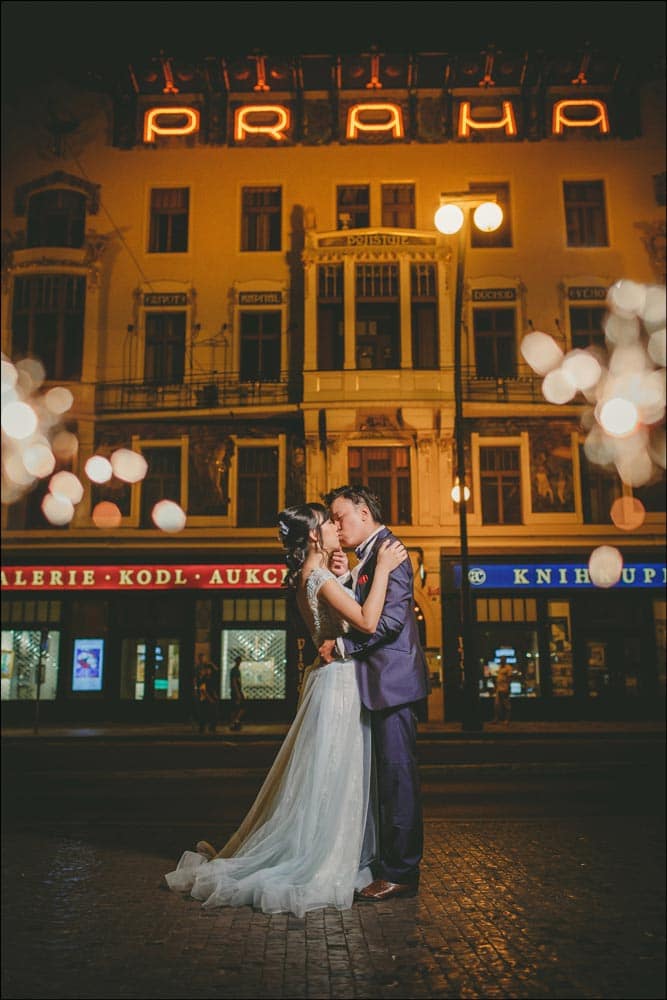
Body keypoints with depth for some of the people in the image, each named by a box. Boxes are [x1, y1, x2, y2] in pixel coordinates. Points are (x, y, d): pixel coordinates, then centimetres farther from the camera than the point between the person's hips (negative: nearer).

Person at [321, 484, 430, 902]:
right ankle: (388, 860, 25)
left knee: (398, 774, -3)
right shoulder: (368, 555, 19)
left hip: (393, 678, -10)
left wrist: (342, 644, -15)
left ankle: (401, 872, 6)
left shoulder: (388, 549, -12)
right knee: (388, 775, 15)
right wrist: (345, 578, 2)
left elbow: (389, 619, -21)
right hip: (380, 681, 10)